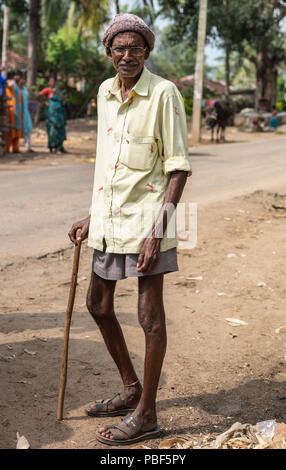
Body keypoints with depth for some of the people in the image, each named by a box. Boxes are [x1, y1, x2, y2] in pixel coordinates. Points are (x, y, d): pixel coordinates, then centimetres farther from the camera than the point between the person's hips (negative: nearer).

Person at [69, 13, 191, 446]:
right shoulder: (105, 91, 10)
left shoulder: (163, 93, -11)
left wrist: (158, 229, -20)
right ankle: (131, 389, 35)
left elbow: (178, 167, -13)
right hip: (109, 217, 8)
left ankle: (146, 414, 15)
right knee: (98, 305, 17)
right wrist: (91, 216, 17)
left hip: (145, 217, -8)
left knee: (150, 315, 0)